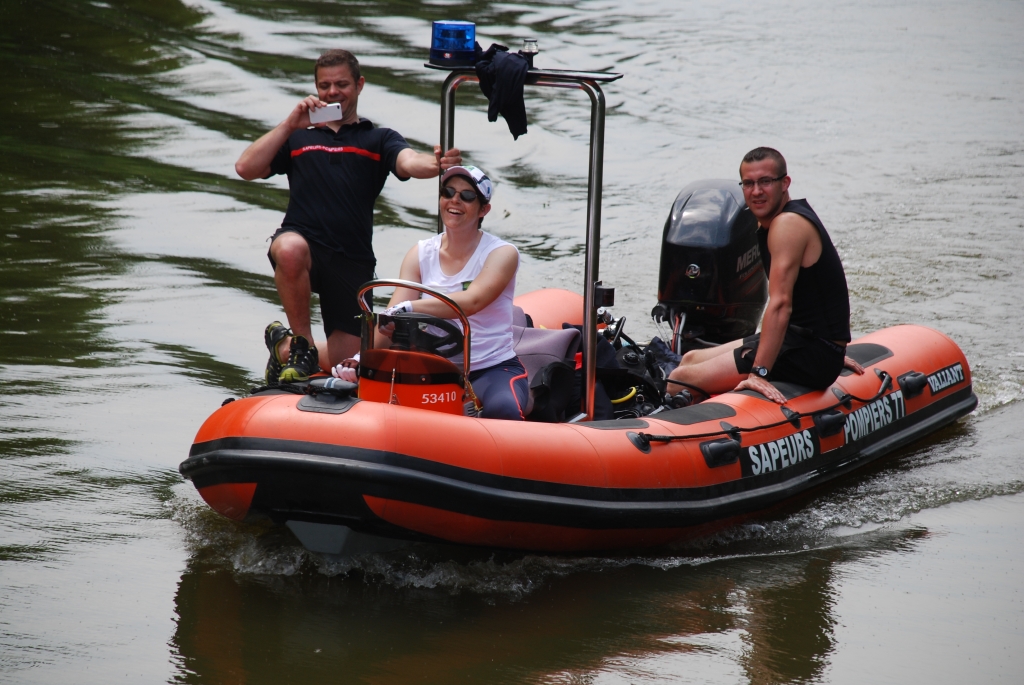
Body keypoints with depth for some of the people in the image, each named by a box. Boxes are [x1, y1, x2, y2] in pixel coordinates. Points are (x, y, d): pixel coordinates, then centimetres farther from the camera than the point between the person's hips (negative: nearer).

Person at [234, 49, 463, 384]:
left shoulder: (379, 140, 16)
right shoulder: (298, 138, 19)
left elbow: (409, 162, -6)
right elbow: (246, 168, 5)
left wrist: (435, 165, -31)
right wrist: (289, 125, -2)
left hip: (352, 261, 1)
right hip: (302, 243, -1)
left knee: (345, 362, 0)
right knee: (291, 250, -39)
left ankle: (284, 344, 33)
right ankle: (301, 345, -16)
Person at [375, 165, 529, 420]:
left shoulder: (502, 253, -4)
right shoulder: (421, 254, 8)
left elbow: (471, 301, -25)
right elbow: (390, 318, -5)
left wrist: (408, 308, -39)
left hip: (493, 368, -4)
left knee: (503, 408, -36)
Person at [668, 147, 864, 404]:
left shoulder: (787, 224, -17)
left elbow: (781, 304, -25)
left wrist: (760, 372, -30)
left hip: (812, 350, -11)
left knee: (682, 379, -19)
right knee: (691, 359, 16)